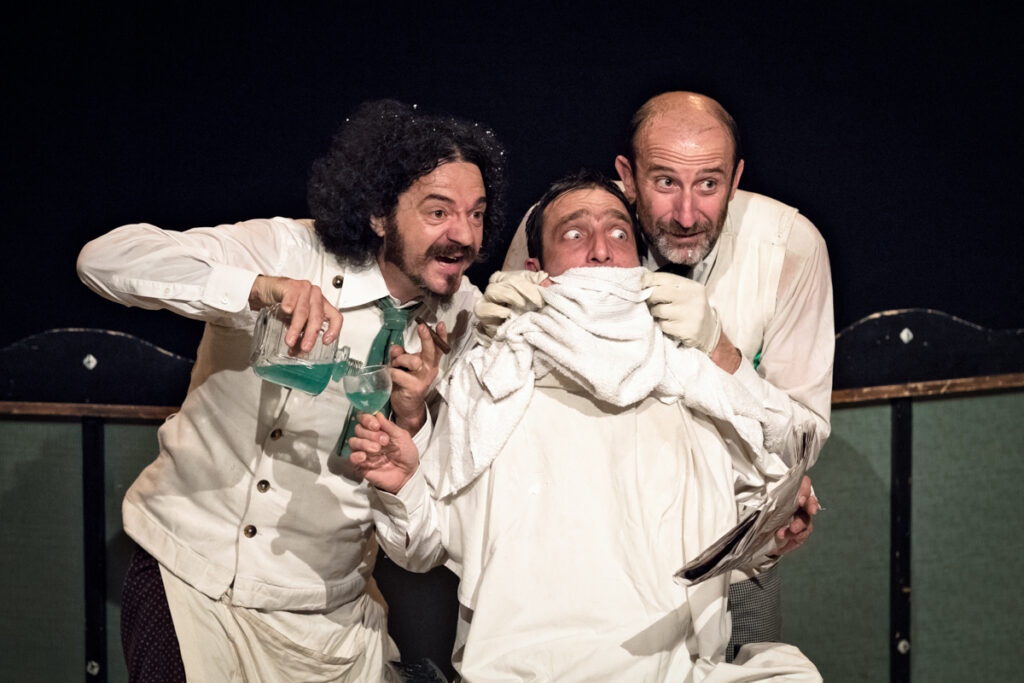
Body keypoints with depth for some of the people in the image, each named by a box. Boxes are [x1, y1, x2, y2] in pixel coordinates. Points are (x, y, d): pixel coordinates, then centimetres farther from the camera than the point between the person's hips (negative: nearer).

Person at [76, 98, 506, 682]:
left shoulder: (461, 317, -2)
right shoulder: (288, 251, -15)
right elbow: (105, 259, -27)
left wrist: (410, 420, -21)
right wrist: (260, 288, -40)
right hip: (187, 573, -3)